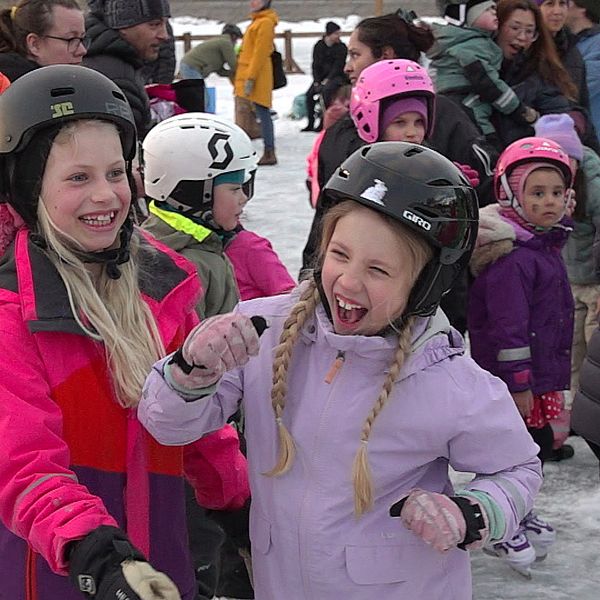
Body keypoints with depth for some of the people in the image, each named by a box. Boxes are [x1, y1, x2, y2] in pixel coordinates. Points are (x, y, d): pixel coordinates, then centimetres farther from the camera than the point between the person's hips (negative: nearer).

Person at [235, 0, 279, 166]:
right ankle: (268, 153, 9)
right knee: (262, 114, 8)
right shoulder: (258, 21, 19)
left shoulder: (265, 22, -10)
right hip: (251, 75, 9)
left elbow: (260, 53, -16)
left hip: (258, 77, -9)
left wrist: (251, 78, -20)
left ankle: (269, 154, -7)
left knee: (262, 113, -8)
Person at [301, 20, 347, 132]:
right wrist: (316, 81, -9)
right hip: (321, 76, 4)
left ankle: (323, 123, -28)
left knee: (326, 91, -32)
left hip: (336, 77, -4)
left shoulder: (341, 47, -4)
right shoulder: (319, 46, 5)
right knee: (310, 94, -16)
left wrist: (327, 79, -18)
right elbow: (315, 65, 4)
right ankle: (310, 124, -5)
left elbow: (338, 66, -10)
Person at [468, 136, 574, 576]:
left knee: (538, 445, 20)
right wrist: (519, 385, -22)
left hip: (540, 378, 10)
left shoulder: (548, 249, 11)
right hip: (511, 380, -10)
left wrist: (555, 380, 23)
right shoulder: (512, 259, -23)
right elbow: (507, 328, -24)